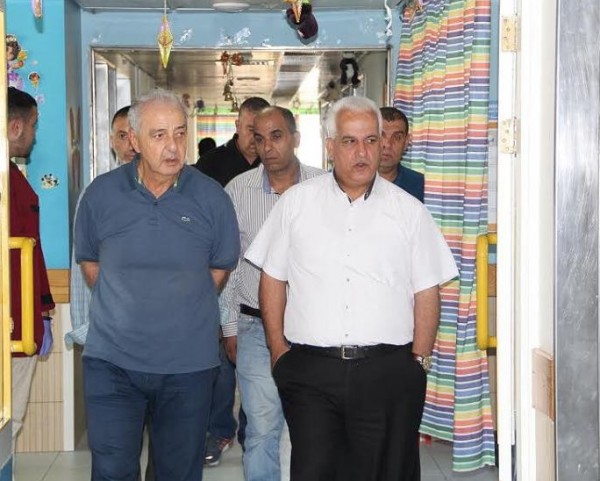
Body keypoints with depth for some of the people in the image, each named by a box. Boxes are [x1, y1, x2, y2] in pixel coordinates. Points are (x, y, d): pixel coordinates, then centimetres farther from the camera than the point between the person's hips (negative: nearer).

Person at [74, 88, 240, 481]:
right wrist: (126, 306, 9)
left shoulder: (211, 197, -5)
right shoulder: (101, 193, -4)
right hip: (112, 360, 0)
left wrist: (185, 308, 8)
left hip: (188, 362, 0)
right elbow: (89, 261, 11)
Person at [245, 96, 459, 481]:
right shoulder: (295, 202, 7)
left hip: (389, 375, 1)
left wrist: (419, 362, 0)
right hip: (310, 371, 0)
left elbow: (426, 293, 7)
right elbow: (273, 280, 9)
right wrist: (279, 353, 4)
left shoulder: (410, 211, 6)